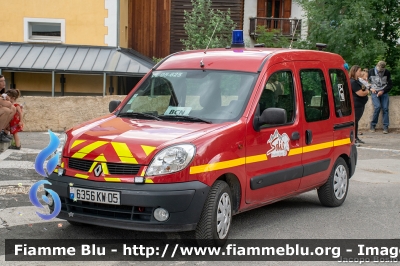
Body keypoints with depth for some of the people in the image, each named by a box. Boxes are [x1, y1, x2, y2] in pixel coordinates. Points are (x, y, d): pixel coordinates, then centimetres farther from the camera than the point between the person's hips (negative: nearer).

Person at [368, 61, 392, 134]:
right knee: (377, 107, -22)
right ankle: (372, 125, -11)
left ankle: (386, 127, -10)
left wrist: (383, 91, -11)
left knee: (385, 108, -13)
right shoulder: (371, 72, -1)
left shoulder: (387, 73, 0)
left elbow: (390, 85, 3)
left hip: (384, 93, 1)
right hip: (374, 93, -1)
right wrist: (371, 89, -7)